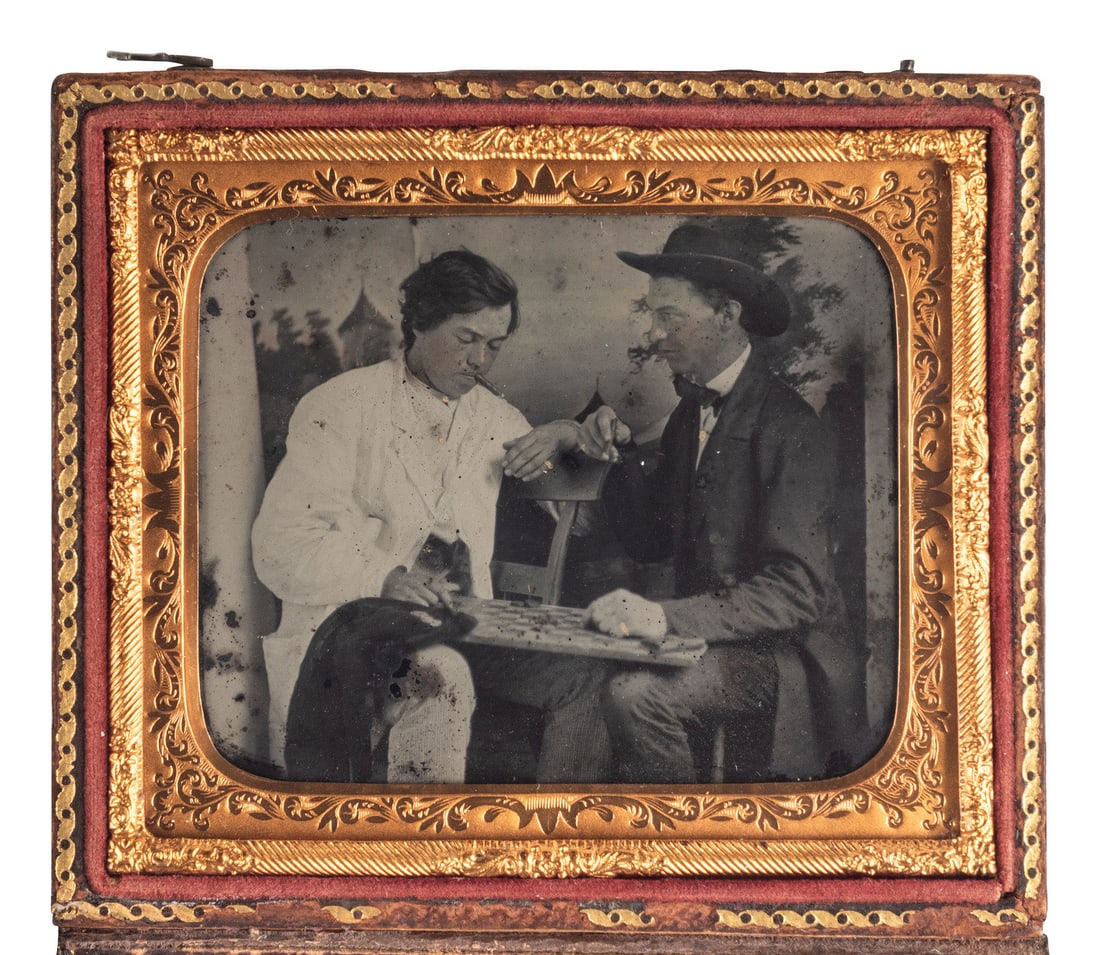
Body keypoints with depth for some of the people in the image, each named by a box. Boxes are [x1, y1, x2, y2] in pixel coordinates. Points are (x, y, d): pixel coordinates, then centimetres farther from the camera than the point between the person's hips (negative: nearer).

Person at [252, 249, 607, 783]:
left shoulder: (492, 416, 17)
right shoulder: (342, 406, -1)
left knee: (582, 680, -17)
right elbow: (281, 544, -11)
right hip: (351, 625, -5)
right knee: (442, 676, -36)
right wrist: (382, 579, -28)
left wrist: (564, 436, 5)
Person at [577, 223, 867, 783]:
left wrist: (668, 616, -32)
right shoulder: (692, 412, 11)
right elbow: (650, 542, 15)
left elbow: (794, 590, -21)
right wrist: (619, 456, -2)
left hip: (781, 656, -7)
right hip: (713, 643, 7)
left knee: (635, 693, -29)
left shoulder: (788, 427, -14)